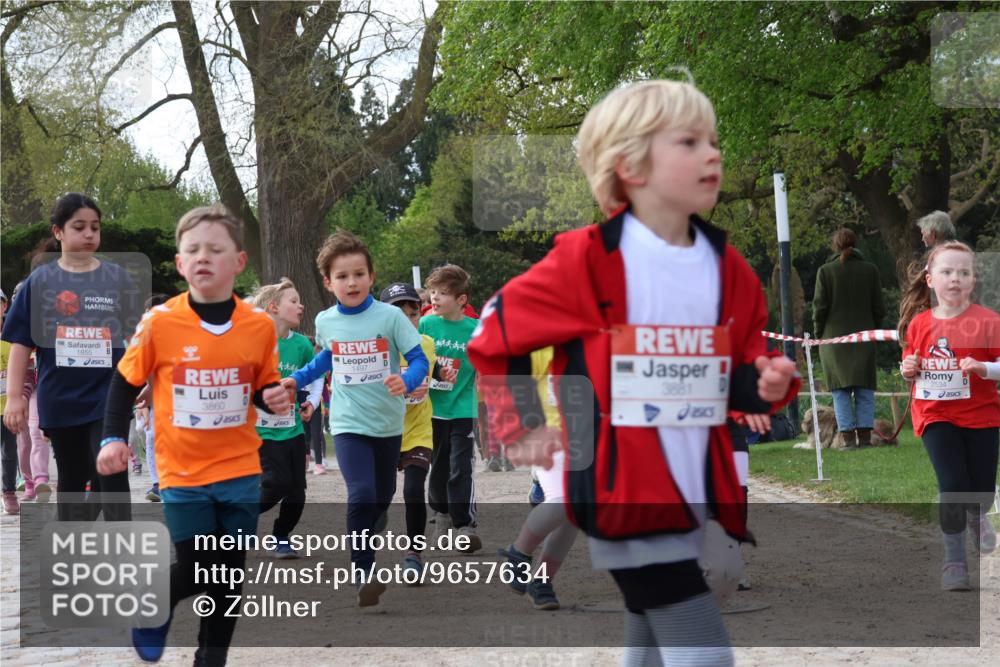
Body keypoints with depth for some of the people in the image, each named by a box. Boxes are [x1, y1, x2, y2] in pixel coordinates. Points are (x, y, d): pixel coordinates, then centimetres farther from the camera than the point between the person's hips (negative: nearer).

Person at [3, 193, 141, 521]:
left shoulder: (118, 278, 2)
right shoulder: (40, 281, 1)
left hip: (109, 396, -1)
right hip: (60, 398, 1)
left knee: (111, 477, -11)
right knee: (72, 480, 13)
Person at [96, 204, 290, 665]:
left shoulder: (260, 326, -5)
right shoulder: (158, 323, -11)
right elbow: (125, 383, 1)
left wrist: (275, 400, -12)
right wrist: (113, 438, -8)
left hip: (240, 471, 2)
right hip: (183, 472, -2)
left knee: (230, 575, 7)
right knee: (196, 572, -4)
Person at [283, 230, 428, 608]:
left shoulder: (390, 316, -11)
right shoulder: (325, 321, -2)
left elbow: (419, 360, -12)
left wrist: (407, 382, -31)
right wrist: (298, 379, 13)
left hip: (388, 423, 1)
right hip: (349, 424, -1)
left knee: (382, 498, 17)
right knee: (361, 495, -20)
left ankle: (363, 551, 43)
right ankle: (362, 574, -12)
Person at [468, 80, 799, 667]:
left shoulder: (727, 269, 7)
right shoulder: (587, 261, -10)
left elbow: (741, 370, 17)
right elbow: (497, 331, 0)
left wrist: (766, 385, -5)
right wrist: (522, 426, 1)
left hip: (698, 497, 7)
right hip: (625, 497, -7)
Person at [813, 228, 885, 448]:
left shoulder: (826, 271, -3)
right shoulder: (870, 270, 3)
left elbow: (820, 306, -3)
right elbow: (878, 306, 4)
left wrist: (819, 332, 8)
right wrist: (874, 329, 15)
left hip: (834, 336, -1)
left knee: (841, 389, 2)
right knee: (864, 388, 6)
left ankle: (848, 436, -5)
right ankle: (865, 435, 0)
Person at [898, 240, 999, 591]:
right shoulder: (919, 323, -1)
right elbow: (910, 362, 13)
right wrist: (909, 369, -9)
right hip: (936, 416, 0)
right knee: (952, 486, -15)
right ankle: (954, 560, 0)